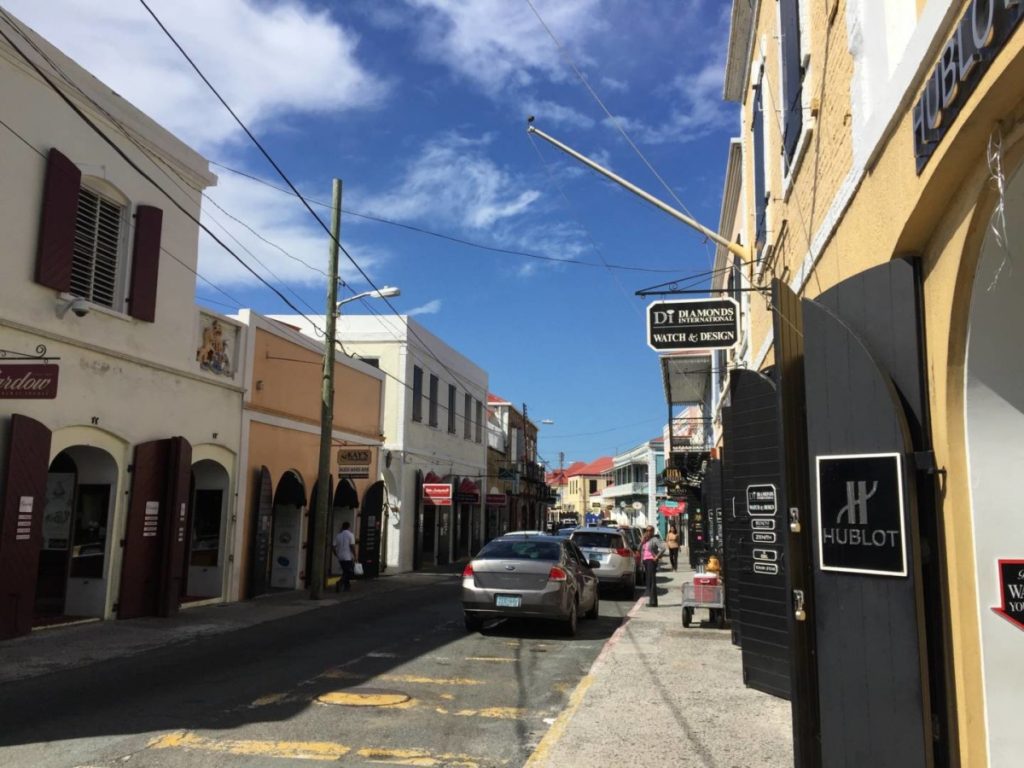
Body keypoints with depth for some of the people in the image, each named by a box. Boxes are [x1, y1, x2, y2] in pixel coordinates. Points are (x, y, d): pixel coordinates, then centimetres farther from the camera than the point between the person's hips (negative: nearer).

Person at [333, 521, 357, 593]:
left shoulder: (338, 535, 7)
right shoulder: (350, 534, -8)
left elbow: (334, 546, 5)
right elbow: (352, 546, -14)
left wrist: (337, 555, 18)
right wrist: (355, 556, -8)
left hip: (340, 558, 6)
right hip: (348, 557, -6)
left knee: (345, 572, 17)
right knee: (349, 572, -1)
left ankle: (347, 587, 19)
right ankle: (340, 583, -19)